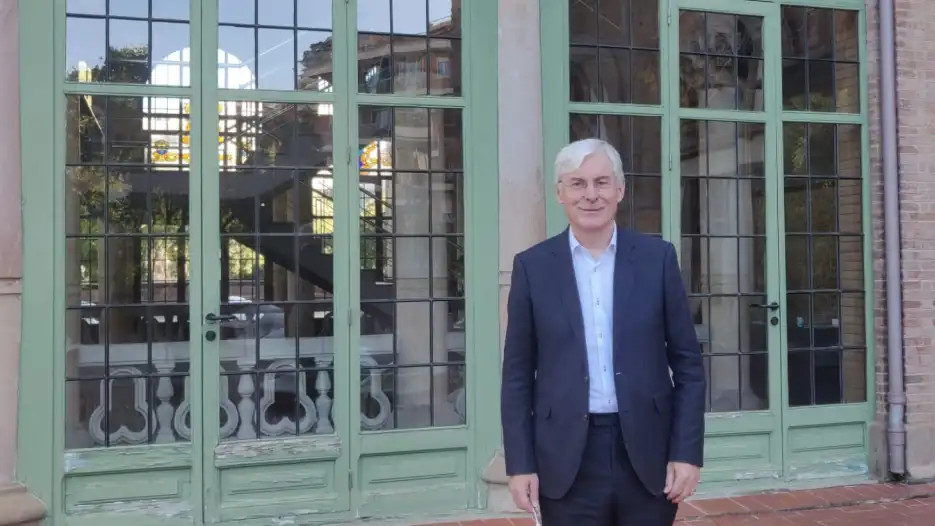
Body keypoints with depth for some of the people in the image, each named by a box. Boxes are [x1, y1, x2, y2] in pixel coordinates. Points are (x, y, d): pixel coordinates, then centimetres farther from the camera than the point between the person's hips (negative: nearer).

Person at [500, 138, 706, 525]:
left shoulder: (657, 258, 2)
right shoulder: (533, 266, 1)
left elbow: (688, 362, 3)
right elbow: (517, 375, 2)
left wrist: (687, 451, -3)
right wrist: (520, 463, -3)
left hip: (648, 453, 1)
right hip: (567, 459, 0)